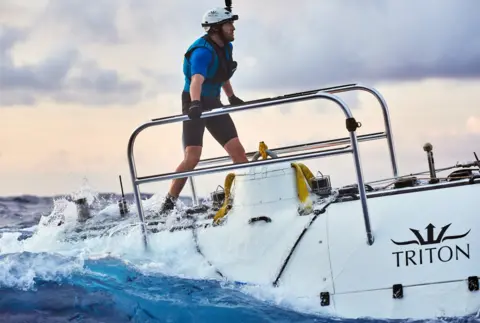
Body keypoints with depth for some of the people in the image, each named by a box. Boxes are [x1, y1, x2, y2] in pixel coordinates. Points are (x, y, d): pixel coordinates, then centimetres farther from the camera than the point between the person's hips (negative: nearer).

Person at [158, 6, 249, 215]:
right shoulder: (202, 52, -23)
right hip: (195, 105, -8)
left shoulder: (226, 47, 3)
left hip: (213, 103, 8)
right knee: (192, 158, -18)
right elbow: (196, 80, -41)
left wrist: (232, 97, 28)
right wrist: (195, 104, -58)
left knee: (238, 152, 0)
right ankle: (168, 205, -10)